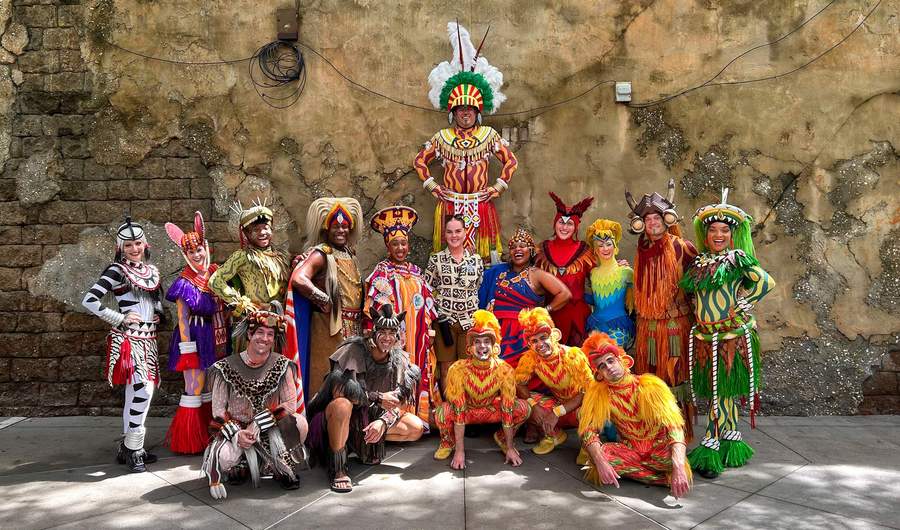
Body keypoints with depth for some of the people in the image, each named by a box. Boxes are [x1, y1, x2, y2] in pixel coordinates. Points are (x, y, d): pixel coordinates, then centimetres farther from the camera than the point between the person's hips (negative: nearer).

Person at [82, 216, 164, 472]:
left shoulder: (151, 269, 12)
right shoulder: (117, 270, -8)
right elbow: (89, 300, -16)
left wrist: (158, 314, 9)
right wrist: (120, 318, -14)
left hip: (148, 339, 7)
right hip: (128, 339, -7)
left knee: (135, 393, 12)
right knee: (143, 390, -17)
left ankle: (127, 447, 21)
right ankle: (133, 449, -5)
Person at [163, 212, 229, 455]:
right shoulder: (185, 282, -10)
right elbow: (182, 317, -11)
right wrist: (187, 347, -15)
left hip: (215, 338, 6)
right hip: (196, 337, -6)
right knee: (194, 389, -1)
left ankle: (211, 433, 27)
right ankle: (190, 440, 11)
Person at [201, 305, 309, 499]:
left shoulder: (282, 365, -5)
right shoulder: (226, 367, -7)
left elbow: (291, 404, -12)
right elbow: (218, 410, -5)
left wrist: (258, 424, -20)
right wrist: (236, 434, -20)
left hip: (271, 430, 1)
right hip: (234, 429, -1)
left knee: (300, 423, -28)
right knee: (225, 457, -32)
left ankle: (284, 470, 1)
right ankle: (239, 468, 9)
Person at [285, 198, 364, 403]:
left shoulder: (350, 253, 14)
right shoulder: (321, 254, -10)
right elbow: (298, 279, -26)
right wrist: (325, 302, -17)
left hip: (353, 328, 7)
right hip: (330, 327, -7)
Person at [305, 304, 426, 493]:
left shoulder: (399, 359, -5)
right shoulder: (354, 350, -20)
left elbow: (398, 402, -5)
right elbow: (338, 389, -32)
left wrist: (383, 422, -24)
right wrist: (377, 398, -29)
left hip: (373, 417, 5)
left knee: (416, 428, -10)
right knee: (342, 404, -40)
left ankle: (370, 443, 10)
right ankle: (338, 468, -21)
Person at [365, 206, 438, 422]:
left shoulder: (415, 271, 15)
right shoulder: (382, 271, -2)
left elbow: (427, 303, 18)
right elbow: (376, 306, -9)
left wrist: (428, 330, 12)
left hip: (418, 336, 6)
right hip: (394, 333, -6)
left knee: (420, 374, 7)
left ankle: (419, 416, 15)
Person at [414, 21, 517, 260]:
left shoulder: (489, 135, 2)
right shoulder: (442, 137, 4)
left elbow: (511, 162, 6)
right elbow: (419, 161, 12)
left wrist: (497, 188, -1)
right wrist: (433, 187, 3)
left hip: (481, 204, 0)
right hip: (449, 204, 1)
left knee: (482, 251, 2)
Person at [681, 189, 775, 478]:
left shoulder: (739, 259, -6)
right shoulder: (699, 261, 9)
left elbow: (766, 282, -10)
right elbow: (686, 286, 21)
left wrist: (743, 304, -8)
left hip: (733, 334, -5)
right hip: (705, 335, 5)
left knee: (723, 390, -1)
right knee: (724, 391, 12)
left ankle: (709, 446, 4)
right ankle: (731, 439, 25)